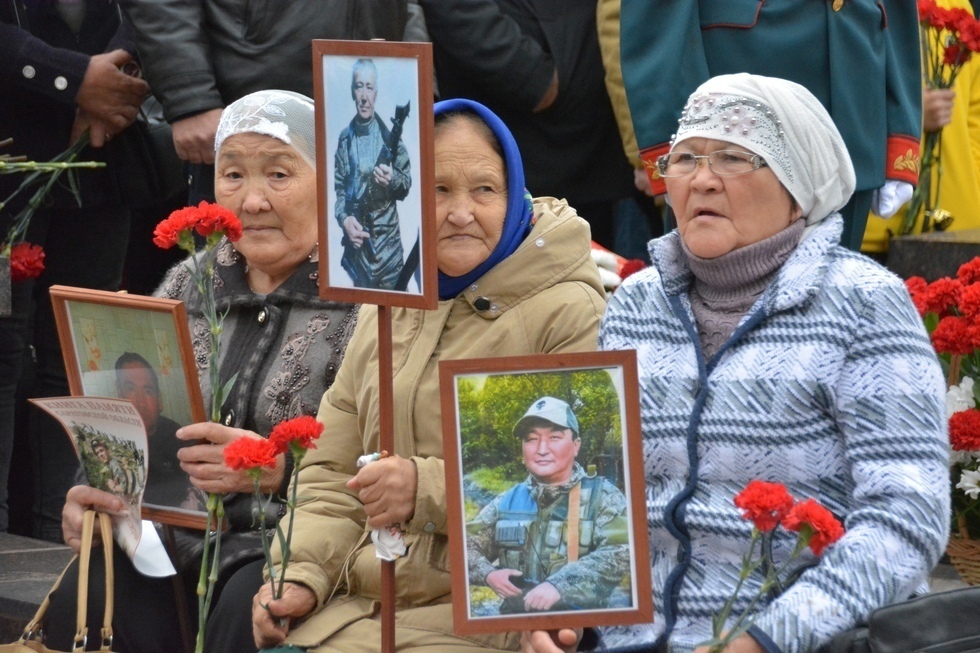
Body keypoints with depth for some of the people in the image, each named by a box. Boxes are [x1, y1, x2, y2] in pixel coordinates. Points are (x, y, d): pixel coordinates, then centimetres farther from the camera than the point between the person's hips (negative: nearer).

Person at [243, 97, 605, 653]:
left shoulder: (567, 314, -2)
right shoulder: (387, 310, 20)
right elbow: (334, 476, 21)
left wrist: (430, 489, -21)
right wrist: (300, 576, 3)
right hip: (354, 607, 6)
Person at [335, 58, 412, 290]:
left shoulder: (389, 134, -1)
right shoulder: (344, 139, 4)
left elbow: (407, 183, 3)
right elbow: (337, 188, 6)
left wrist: (392, 180, -20)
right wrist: (344, 219, -12)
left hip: (388, 238, -1)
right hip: (356, 237, 1)